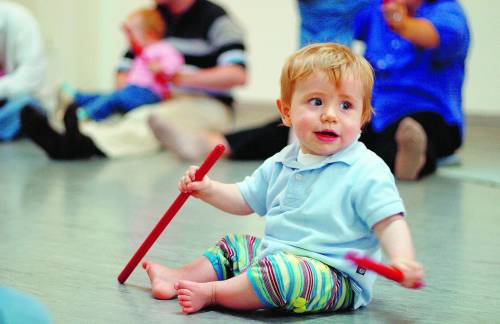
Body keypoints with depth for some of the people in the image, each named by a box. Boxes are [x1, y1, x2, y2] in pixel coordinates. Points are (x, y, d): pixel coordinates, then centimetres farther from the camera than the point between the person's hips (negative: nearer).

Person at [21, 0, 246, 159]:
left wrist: (180, 78, -26)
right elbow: (126, 67, 16)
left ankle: (86, 143, -62)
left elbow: (237, 75, -18)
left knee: (149, 119, -36)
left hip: (205, 105, -6)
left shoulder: (215, 20, -5)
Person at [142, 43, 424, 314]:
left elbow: (389, 221, -18)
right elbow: (245, 200, 23)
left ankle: (211, 292, -18)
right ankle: (179, 278, 15)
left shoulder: (367, 171, -13)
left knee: (283, 272, -33)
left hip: (336, 277, -8)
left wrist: (402, 260, -36)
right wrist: (208, 189, 8)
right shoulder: (281, 164, 10)